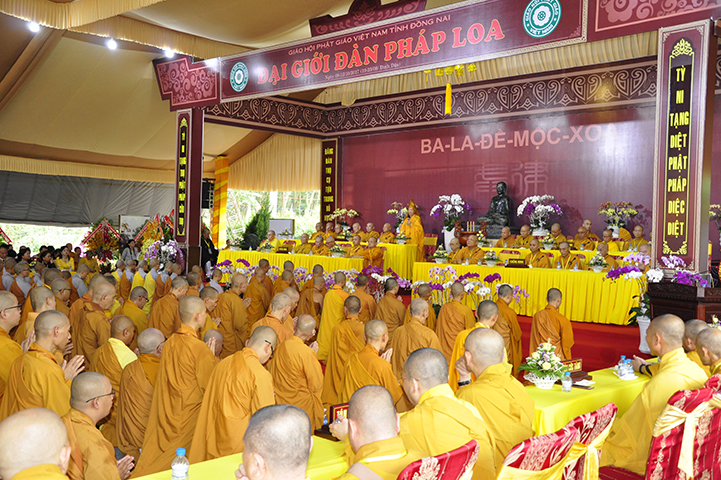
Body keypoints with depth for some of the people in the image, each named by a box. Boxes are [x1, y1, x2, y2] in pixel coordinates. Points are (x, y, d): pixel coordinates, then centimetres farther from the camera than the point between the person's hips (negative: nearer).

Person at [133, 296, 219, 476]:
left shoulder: (169, 343, 1)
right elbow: (210, 386, -14)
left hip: (166, 413, 6)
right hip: (189, 413, -6)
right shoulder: (199, 348, -20)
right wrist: (212, 357, -1)